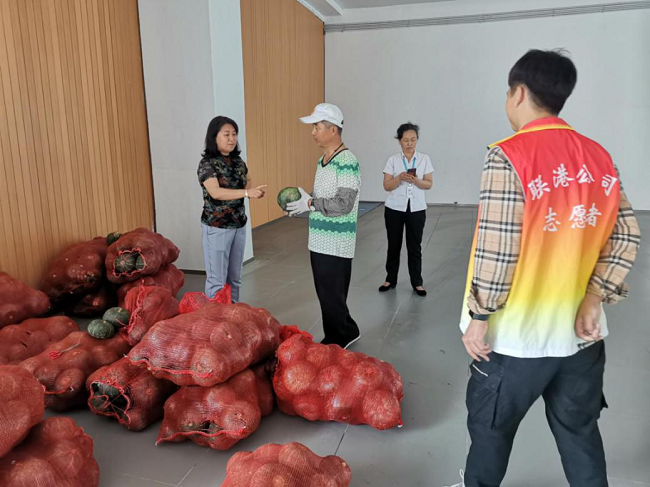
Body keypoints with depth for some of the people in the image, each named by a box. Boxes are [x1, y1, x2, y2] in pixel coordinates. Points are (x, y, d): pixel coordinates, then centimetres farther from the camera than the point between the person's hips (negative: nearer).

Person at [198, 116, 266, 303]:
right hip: (217, 228, -6)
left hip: (239, 225, 6)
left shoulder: (238, 162, 6)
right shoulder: (207, 163, -13)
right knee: (217, 280, 1)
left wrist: (256, 191, -6)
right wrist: (247, 192, -36)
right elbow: (216, 192, -27)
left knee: (235, 278, 15)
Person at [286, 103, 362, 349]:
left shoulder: (347, 161, -17)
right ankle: (344, 335, 32)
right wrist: (301, 202, 3)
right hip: (319, 241, 9)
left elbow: (343, 204, -23)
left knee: (332, 297, 1)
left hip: (335, 244, -9)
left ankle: (338, 340, 20)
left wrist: (310, 204, -18)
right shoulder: (322, 160, 12)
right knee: (325, 294, 17)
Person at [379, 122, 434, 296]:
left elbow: (429, 184, -1)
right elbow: (386, 186, -4)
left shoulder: (424, 159, 1)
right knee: (393, 245, 8)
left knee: (414, 246, 5)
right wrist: (400, 178, -21)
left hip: (417, 209, 0)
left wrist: (416, 181, -20)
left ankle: (417, 283, 16)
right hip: (394, 209, 0)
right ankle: (390, 280, 21)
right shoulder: (392, 160, -1)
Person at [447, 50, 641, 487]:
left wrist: (479, 317, -11)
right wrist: (594, 298, 3)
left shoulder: (509, 156, -17)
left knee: (491, 427, 18)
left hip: (517, 333, -5)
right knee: (580, 433, 22)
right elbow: (626, 236, 4)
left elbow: (497, 249, -20)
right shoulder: (599, 157, 4)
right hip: (580, 331, 6)